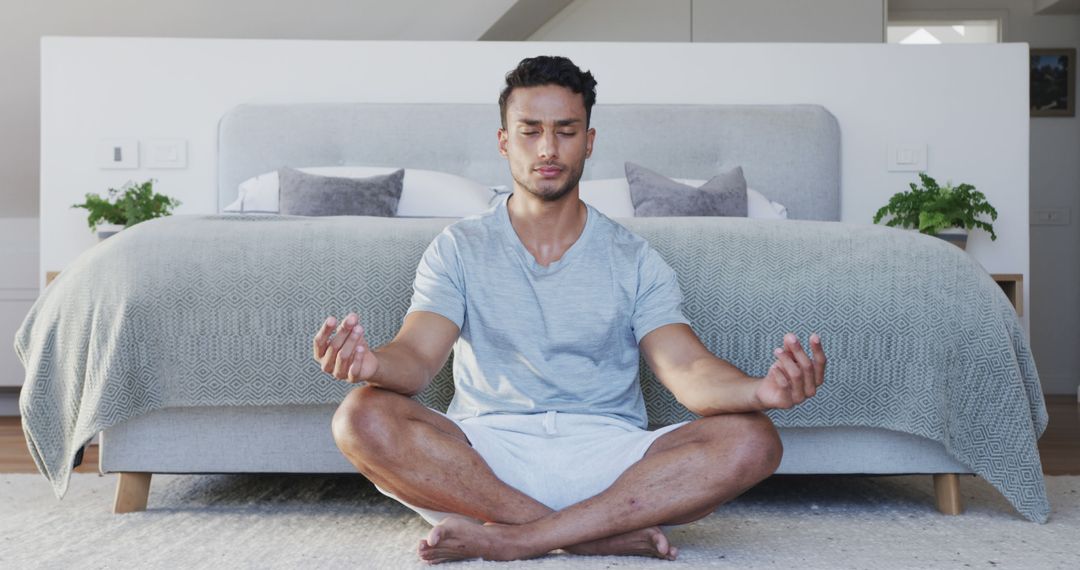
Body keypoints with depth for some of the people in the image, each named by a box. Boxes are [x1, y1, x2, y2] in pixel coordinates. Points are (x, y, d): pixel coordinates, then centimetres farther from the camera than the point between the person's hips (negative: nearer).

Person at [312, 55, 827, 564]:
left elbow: (687, 369, -5)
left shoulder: (634, 260, 9)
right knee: (363, 417, -28)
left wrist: (761, 390, -29)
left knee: (751, 441, -24)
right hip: (483, 459, 0)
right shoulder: (458, 249, 9)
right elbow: (417, 355, -6)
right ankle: (607, 534, -25)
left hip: (607, 460, 1)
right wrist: (373, 364, -32)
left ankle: (515, 540, -24)